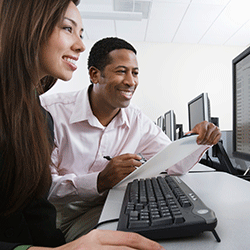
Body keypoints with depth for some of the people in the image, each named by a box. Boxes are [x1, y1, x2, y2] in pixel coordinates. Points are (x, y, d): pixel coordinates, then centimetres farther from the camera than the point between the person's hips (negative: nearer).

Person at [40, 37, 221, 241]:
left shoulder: (137, 120, -3)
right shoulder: (50, 112, -19)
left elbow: (175, 165, 0)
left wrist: (197, 141, -20)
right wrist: (100, 181, -33)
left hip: (106, 210, 5)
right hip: (59, 222, -4)